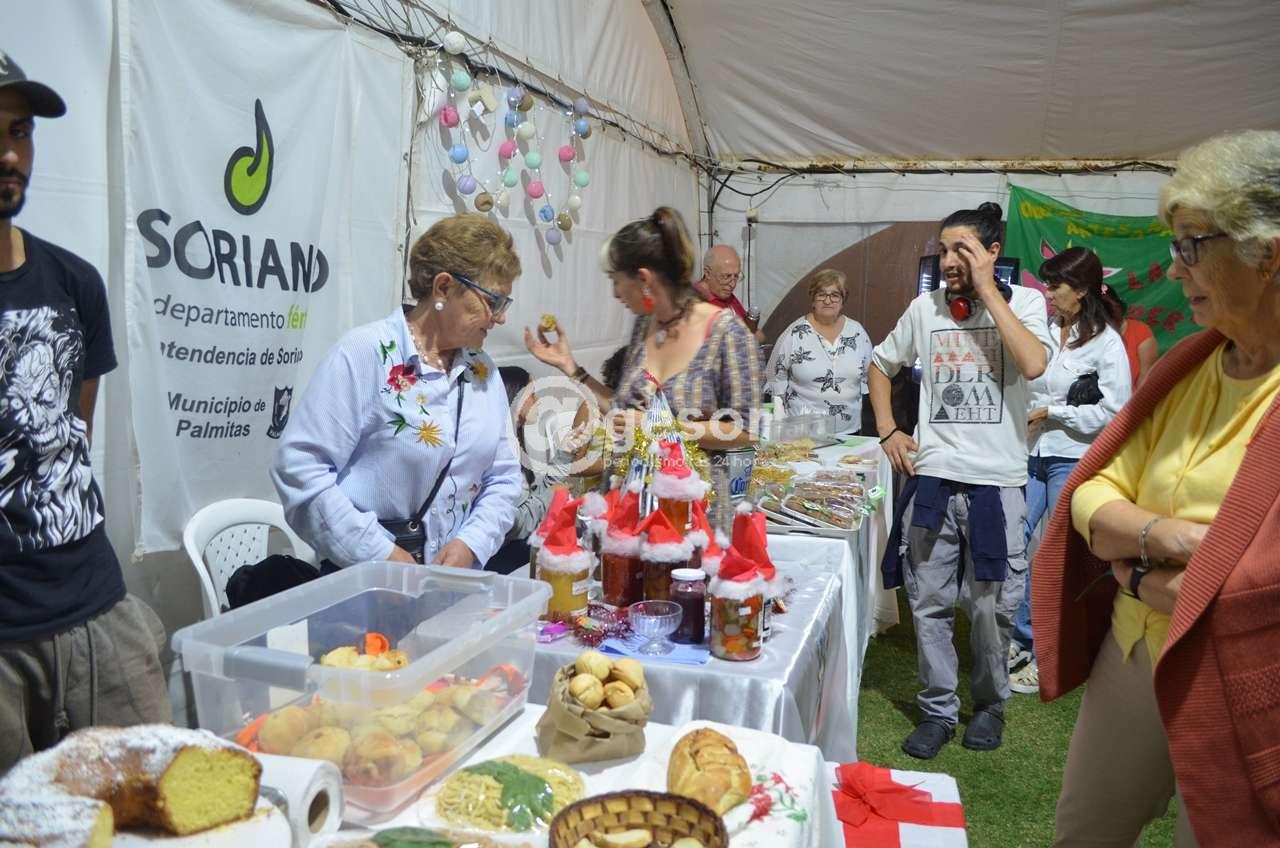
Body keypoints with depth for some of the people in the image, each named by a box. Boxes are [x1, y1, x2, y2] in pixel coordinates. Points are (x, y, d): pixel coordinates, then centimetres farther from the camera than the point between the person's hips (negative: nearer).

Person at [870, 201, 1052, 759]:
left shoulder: (1024, 302, -1)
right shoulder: (926, 307, 7)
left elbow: (1033, 364, -21)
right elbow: (880, 364, 19)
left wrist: (987, 292, -15)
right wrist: (888, 430, 7)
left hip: (997, 481, -2)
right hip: (931, 476, 3)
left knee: (990, 607, 8)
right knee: (929, 603, 8)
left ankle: (990, 704, 31)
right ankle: (938, 709, 23)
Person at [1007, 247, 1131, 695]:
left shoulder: (1106, 342, -7)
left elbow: (1116, 411, -11)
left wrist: (1051, 413, -12)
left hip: (1073, 460, -5)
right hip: (1030, 454, 5)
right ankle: (1022, 638, 21)